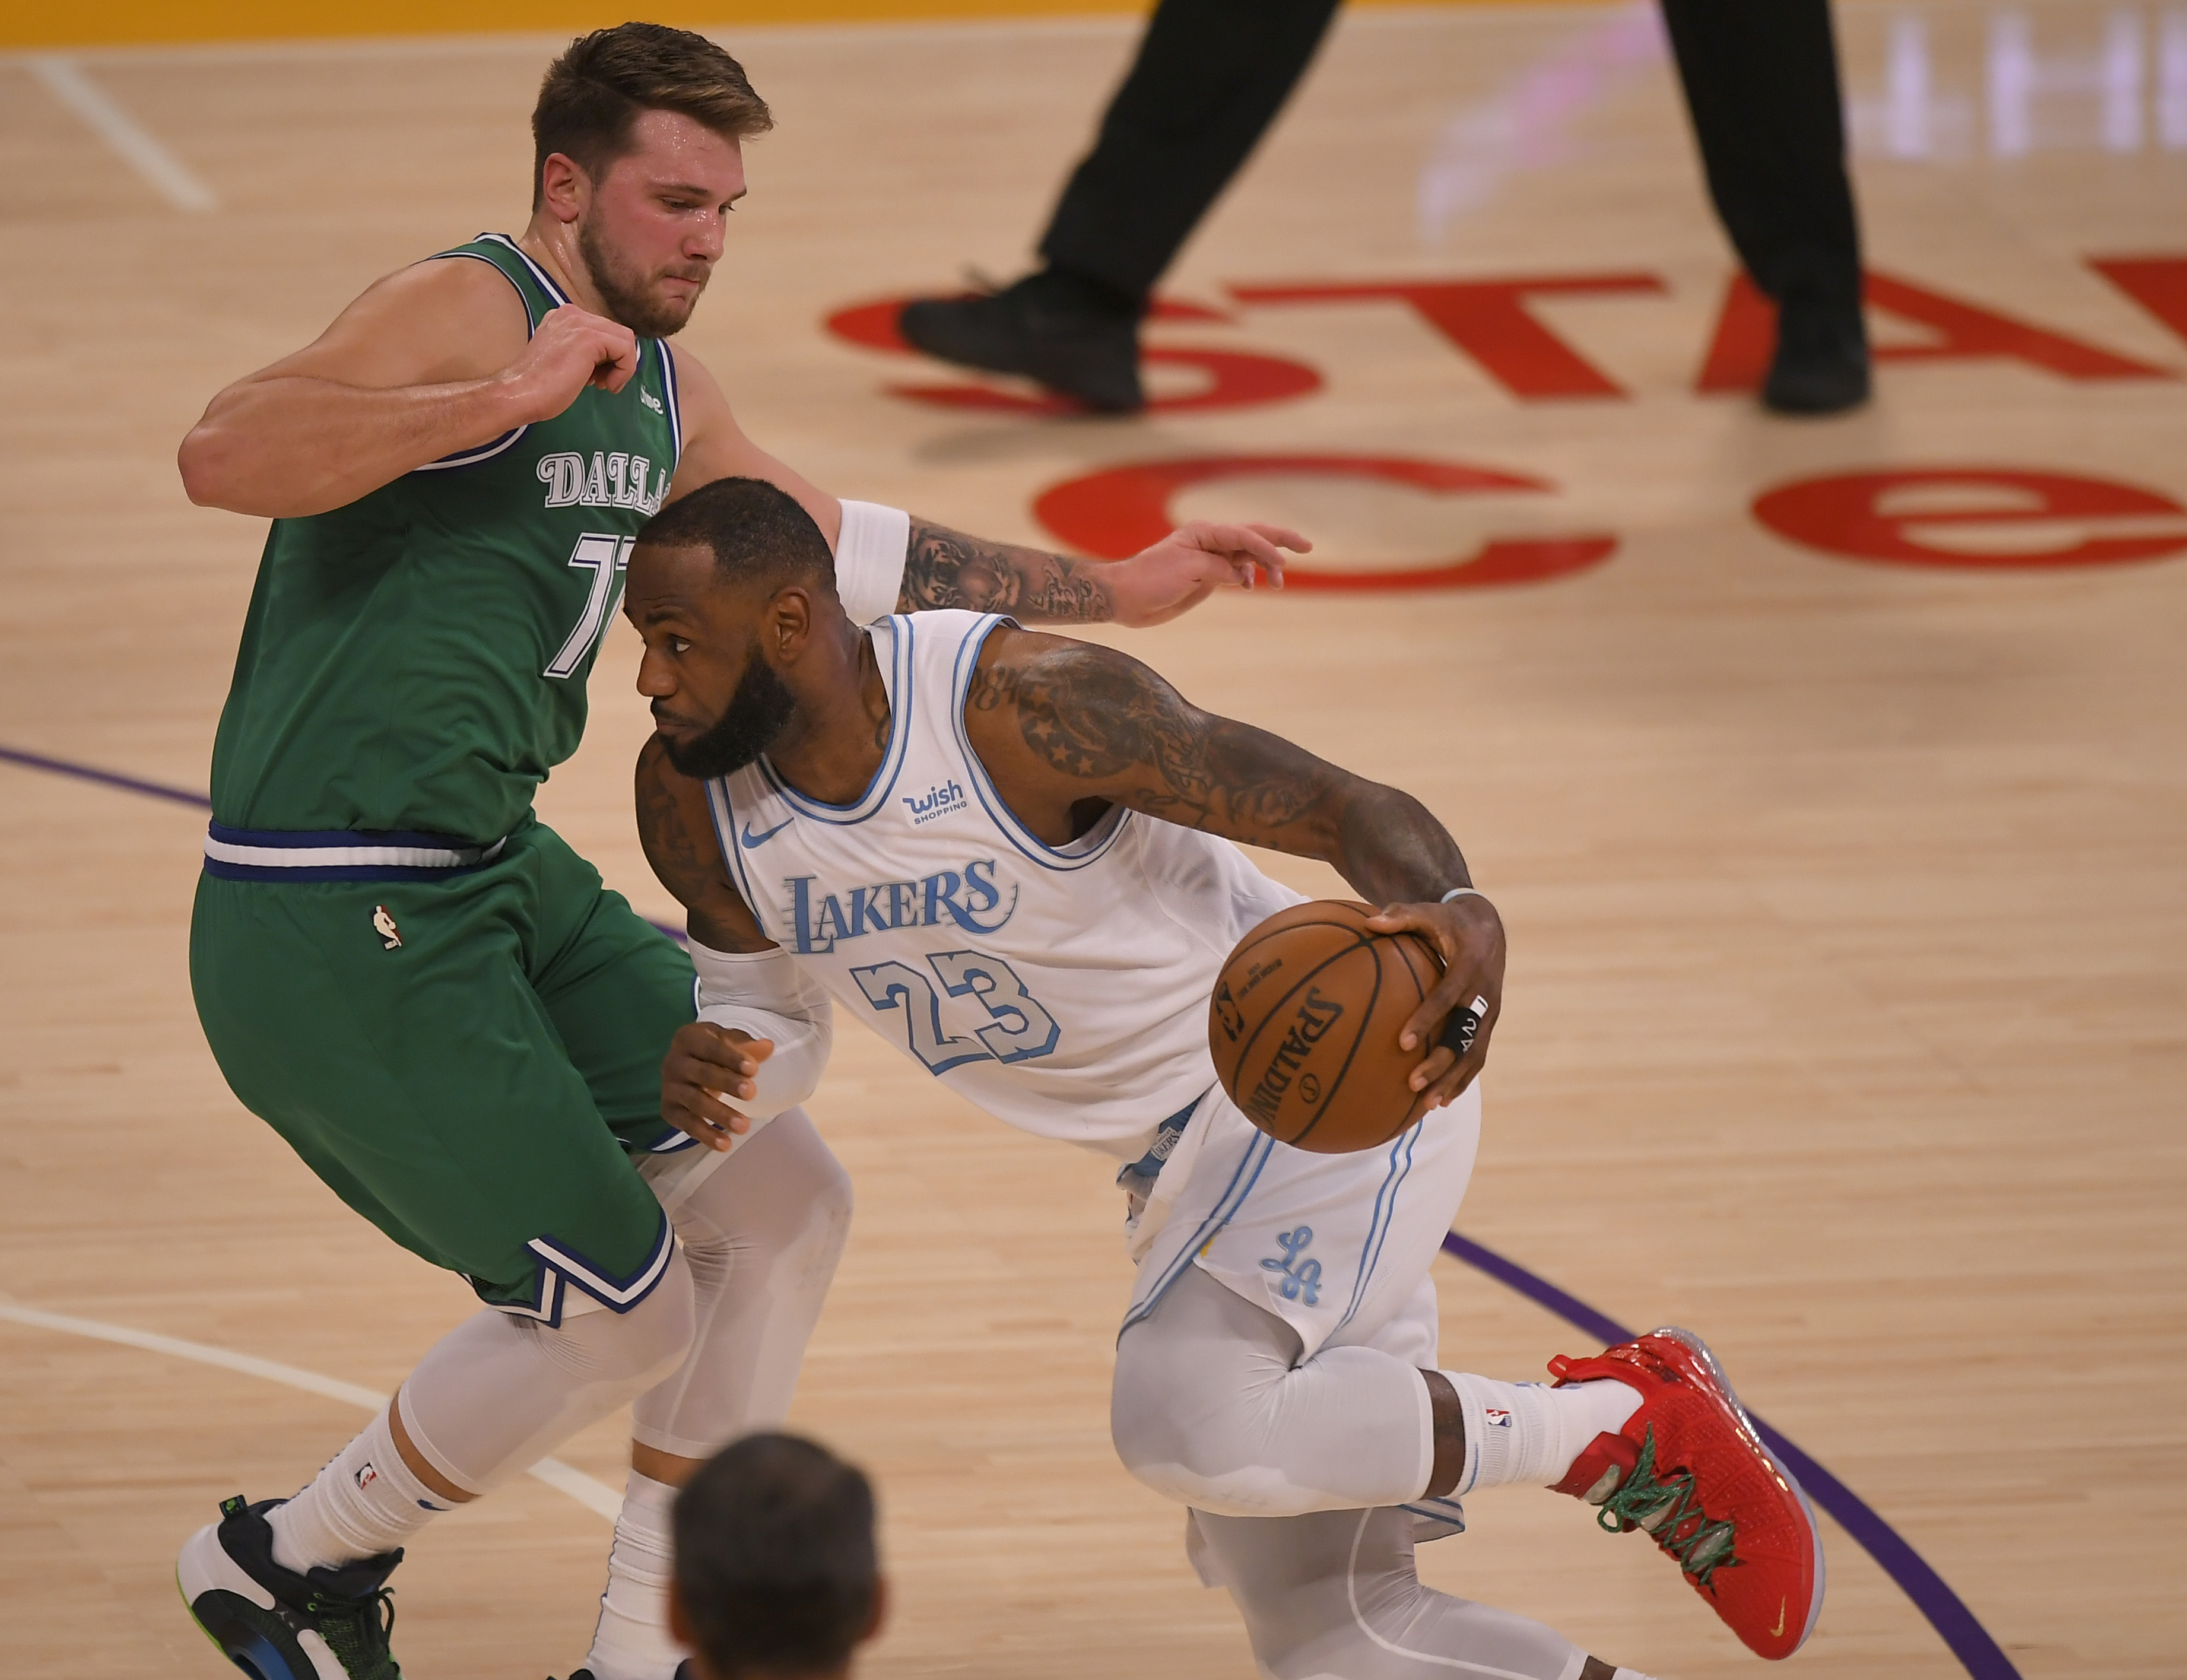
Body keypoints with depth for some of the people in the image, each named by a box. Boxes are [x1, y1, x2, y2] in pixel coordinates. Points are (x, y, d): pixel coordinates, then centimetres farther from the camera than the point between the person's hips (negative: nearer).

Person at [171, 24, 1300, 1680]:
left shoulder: (663, 393, 16)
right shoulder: (469, 310, -14)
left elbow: (846, 548, 30)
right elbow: (225, 457, -29)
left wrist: (1116, 591, 28)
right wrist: (501, 401, -33)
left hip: (501, 876, 10)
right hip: (336, 921, -10)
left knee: (781, 1203, 10)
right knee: (621, 1310, -5)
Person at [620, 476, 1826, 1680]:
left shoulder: (1025, 702, -26)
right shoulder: (691, 805, -8)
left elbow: (1347, 809, -22)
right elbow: (776, 1015, 7)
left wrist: (1462, 915, -45)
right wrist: (715, 1072, -19)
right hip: (1185, 1155, 7)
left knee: (1192, 1425, -32)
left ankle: (1632, 1423, -12)